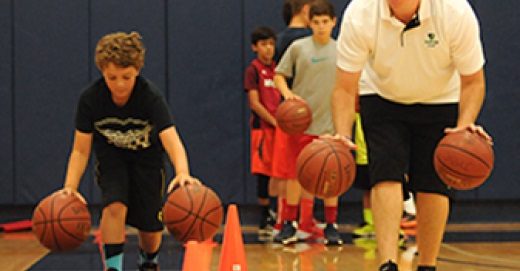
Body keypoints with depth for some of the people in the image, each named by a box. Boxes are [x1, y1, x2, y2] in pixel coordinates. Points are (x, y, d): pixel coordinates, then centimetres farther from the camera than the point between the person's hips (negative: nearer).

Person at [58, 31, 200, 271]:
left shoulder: (150, 96, -32)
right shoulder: (90, 98, -26)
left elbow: (171, 140, -44)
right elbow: (81, 150, -20)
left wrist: (182, 173, -63)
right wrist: (70, 186, -35)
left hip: (147, 157, 0)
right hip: (111, 156, 0)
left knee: (150, 225, 3)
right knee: (115, 206, -28)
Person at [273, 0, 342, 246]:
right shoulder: (298, 48, 0)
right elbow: (279, 75, 4)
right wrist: (288, 93, -14)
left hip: (331, 123, 2)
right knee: (297, 174, 2)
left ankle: (331, 226, 11)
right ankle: (290, 224, 12)